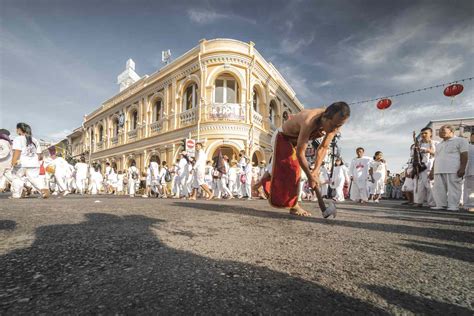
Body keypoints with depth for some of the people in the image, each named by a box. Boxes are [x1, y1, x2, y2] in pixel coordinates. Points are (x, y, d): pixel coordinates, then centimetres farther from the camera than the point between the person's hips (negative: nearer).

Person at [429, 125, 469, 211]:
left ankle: (453, 206, -3)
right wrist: (432, 170, 18)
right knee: (438, 189, 1)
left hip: (453, 170, -6)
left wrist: (462, 168, -15)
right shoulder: (439, 145, 28)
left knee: (453, 189, -6)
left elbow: (464, 155, -3)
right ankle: (441, 205, 4)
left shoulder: (460, 140, 8)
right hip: (439, 170, 6)